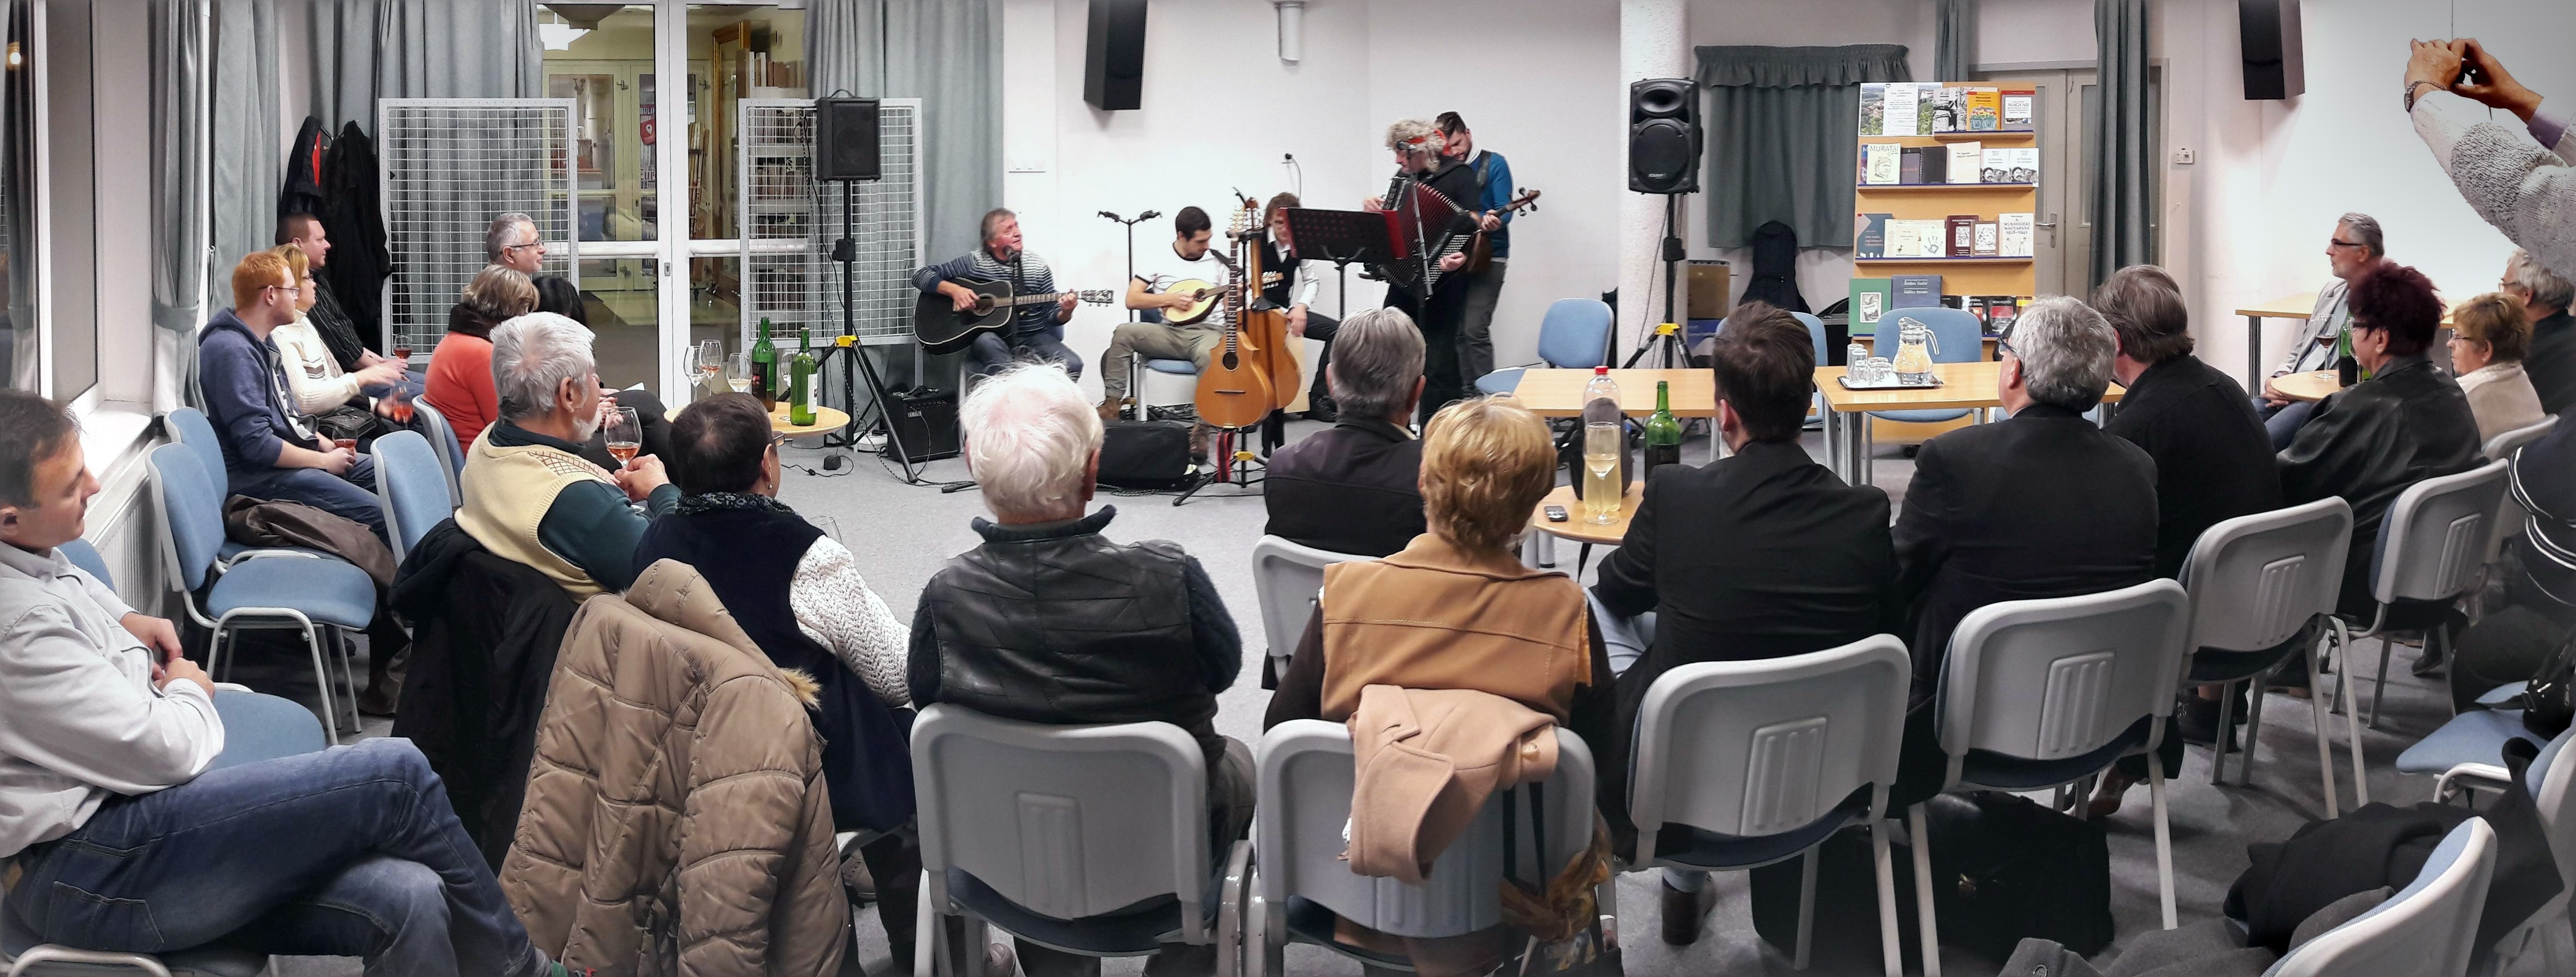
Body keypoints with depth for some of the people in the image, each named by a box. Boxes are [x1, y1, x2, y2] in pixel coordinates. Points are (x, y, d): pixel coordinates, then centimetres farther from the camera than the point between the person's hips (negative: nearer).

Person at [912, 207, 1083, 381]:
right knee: (986, 341, -39)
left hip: (1033, 338, 2)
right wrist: (954, 290, -15)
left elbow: (1052, 315, 8)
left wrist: (1065, 312, -16)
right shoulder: (974, 263, 2)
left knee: (1072, 365, -26)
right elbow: (920, 276, 2)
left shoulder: (1038, 267, 7)